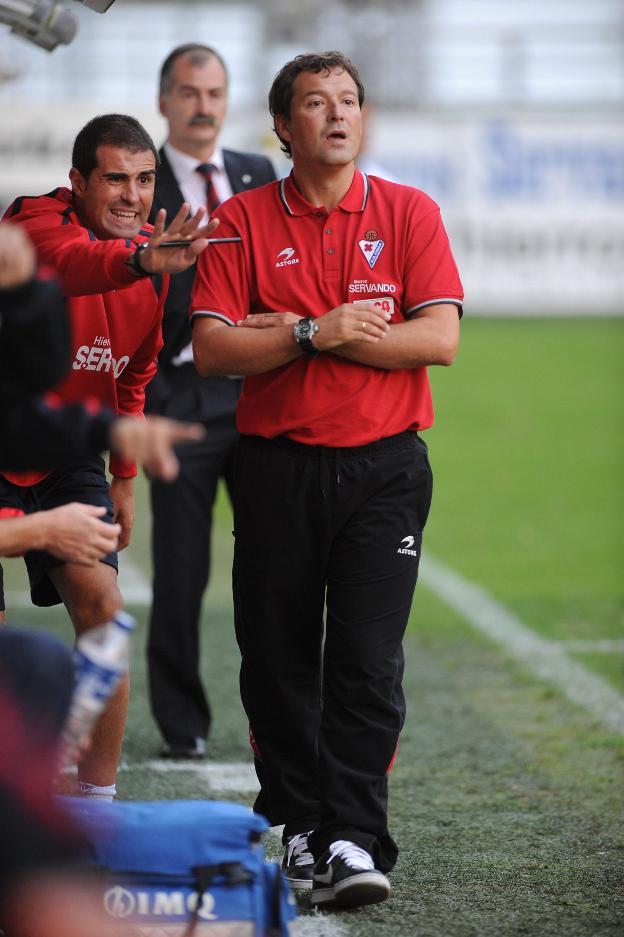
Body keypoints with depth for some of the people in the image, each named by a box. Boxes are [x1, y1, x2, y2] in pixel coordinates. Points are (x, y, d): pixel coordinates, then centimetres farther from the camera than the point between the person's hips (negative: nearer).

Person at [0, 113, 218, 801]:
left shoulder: (154, 255, 2)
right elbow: (70, 264, -45)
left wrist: (123, 476, 18)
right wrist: (138, 262, -65)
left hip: (67, 461, 5)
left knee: (102, 607, -9)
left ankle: (98, 801, -2)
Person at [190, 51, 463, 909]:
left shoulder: (410, 212, 4)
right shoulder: (242, 220, 5)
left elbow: (439, 338, -7)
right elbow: (211, 349, -3)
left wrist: (288, 332, -8)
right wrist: (316, 333, -15)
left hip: (384, 465, -1)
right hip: (276, 467, 1)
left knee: (367, 659, -9)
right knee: (276, 659, 5)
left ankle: (354, 839, -9)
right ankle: (301, 823, 18)